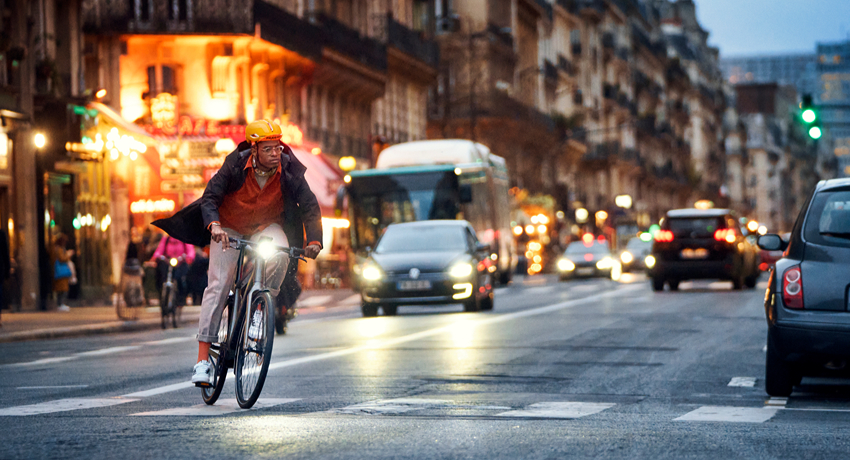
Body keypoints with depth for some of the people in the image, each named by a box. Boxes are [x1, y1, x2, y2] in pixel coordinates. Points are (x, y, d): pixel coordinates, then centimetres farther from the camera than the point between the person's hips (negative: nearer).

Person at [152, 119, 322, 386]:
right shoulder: (236, 165, -24)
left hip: (266, 226, 1)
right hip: (230, 227, -1)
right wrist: (213, 225, -46)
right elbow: (209, 198, -26)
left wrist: (313, 241, -33)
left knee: (279, 254, -33)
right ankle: (203, 359, -13)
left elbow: (310, 206, -18)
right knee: (218, 285, -13)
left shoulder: (289, 171, -21)